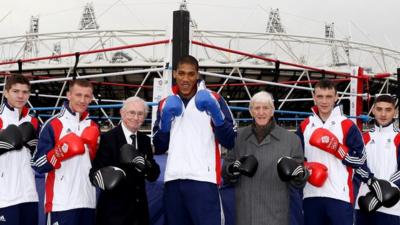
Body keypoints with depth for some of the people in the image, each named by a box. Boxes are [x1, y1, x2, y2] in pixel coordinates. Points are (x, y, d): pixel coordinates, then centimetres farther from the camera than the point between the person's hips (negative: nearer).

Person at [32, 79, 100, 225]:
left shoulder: (93, 127, 12)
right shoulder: (53, 124, -5)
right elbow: (38, 165, -9)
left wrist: (95, 149, -2)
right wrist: (61, 152, -22)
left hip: (88, 202, 6)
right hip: (61, 203, -5)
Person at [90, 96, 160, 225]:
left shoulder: (145, 140, 8)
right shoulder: (108, 138, -8)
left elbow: (154, 176, 5)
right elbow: (97, 173, -14)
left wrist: (146, 165, -17)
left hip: (139, 210, 5)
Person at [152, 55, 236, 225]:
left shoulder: (213, 99, 4)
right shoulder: (166, 104, 14)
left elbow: (229, 142, -2)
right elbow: (159, 147, 12)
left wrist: (215, 112, -15)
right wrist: (165, 120, -3)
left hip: (203, 179, -4)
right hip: (173, 180, 4)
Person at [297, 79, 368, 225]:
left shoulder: (347, 126, -2)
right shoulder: (305, 126, 11)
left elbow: (360, 160, -4)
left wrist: (337, 149, -17)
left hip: (339, 195, -4)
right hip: (311, 195, 4)